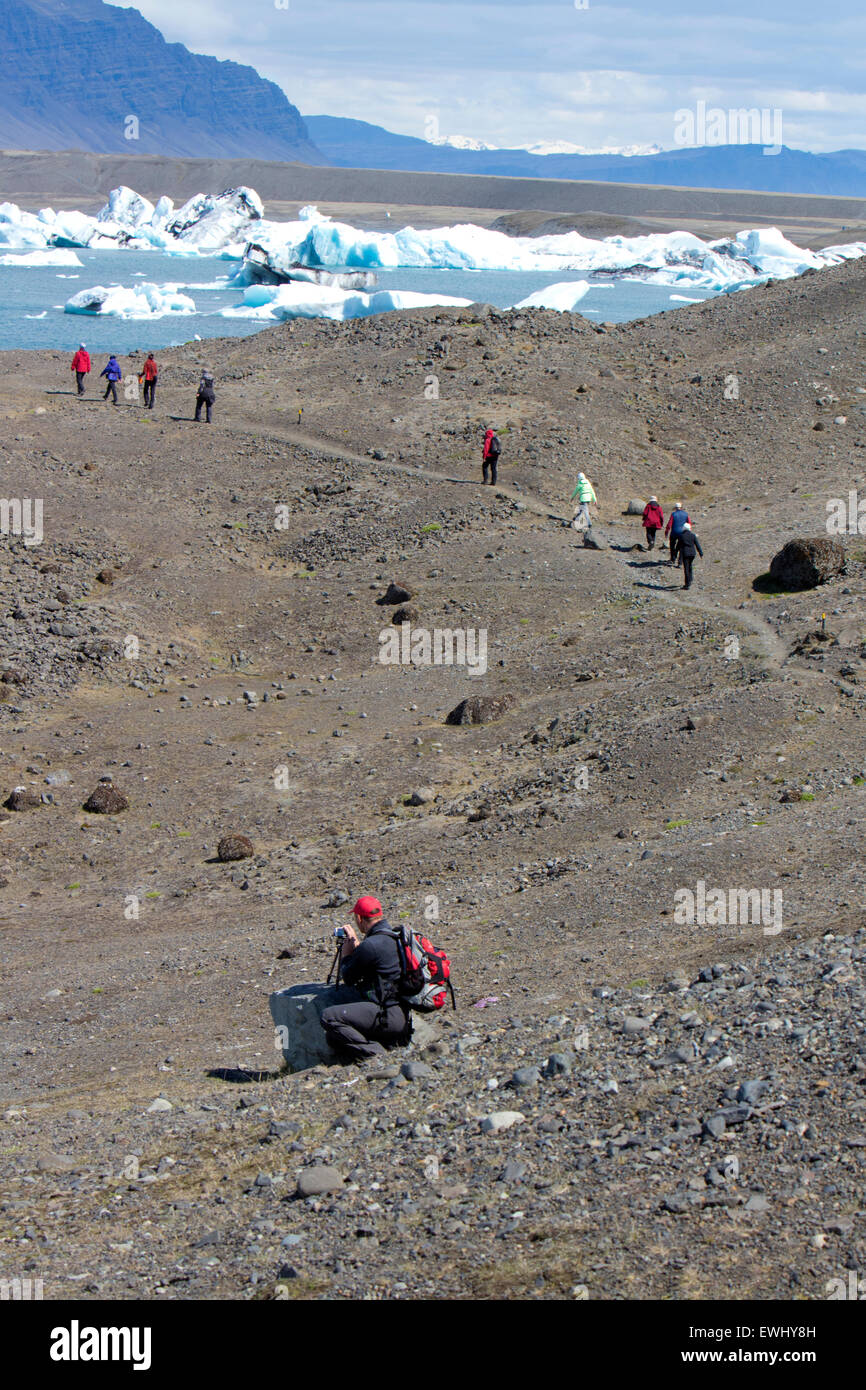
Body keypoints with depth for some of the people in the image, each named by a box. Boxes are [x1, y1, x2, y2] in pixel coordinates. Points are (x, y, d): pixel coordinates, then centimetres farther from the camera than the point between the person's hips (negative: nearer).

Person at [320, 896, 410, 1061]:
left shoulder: (371, 945, -15)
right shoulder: (395, 935, 15)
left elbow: (349, 978, 0)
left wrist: (346, 956, 16)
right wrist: (355, 944, 32)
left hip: (389, 1015, -10)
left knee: (328, 1016, -17)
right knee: (332, 1037, 10)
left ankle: (373, 1051, -16)